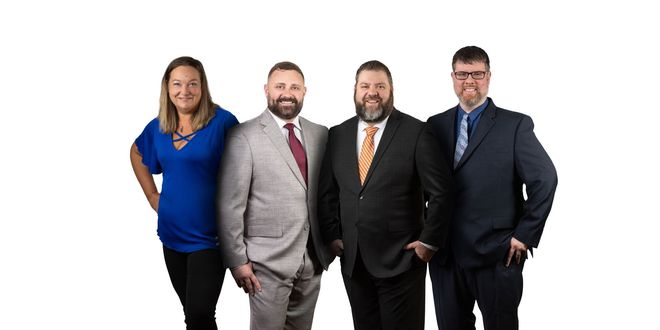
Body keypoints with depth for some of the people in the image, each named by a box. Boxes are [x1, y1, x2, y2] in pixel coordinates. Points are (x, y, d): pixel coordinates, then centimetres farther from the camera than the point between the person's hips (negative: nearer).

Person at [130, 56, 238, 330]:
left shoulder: (222, 121, -12)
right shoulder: (157, 127, 5)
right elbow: (136, 153, 24)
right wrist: (151, 195, 14)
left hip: (208, 235, -5)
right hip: (172, 234, 5)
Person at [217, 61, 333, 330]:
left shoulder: (320, 134, 8)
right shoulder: (245, 136, -7)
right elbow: (229, 205, -9)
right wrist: (238, 261, -11)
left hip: (313, 258, 5)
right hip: (269, 260, -5)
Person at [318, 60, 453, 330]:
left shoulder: (416, 133, -6)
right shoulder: (338, 135, 7)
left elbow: (440, 192, -7)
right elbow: (326, 192, 12)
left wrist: (429, 241, -8)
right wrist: (333, 237, 5)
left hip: (401, 259, -4)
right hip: (352, 260, 4)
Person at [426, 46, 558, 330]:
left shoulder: (515, 125, -3)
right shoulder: (435, 125, 9)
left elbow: (545, 179, -7)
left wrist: (525, 235, -9)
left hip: (496, 255, -3)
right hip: (444, 255, 4)